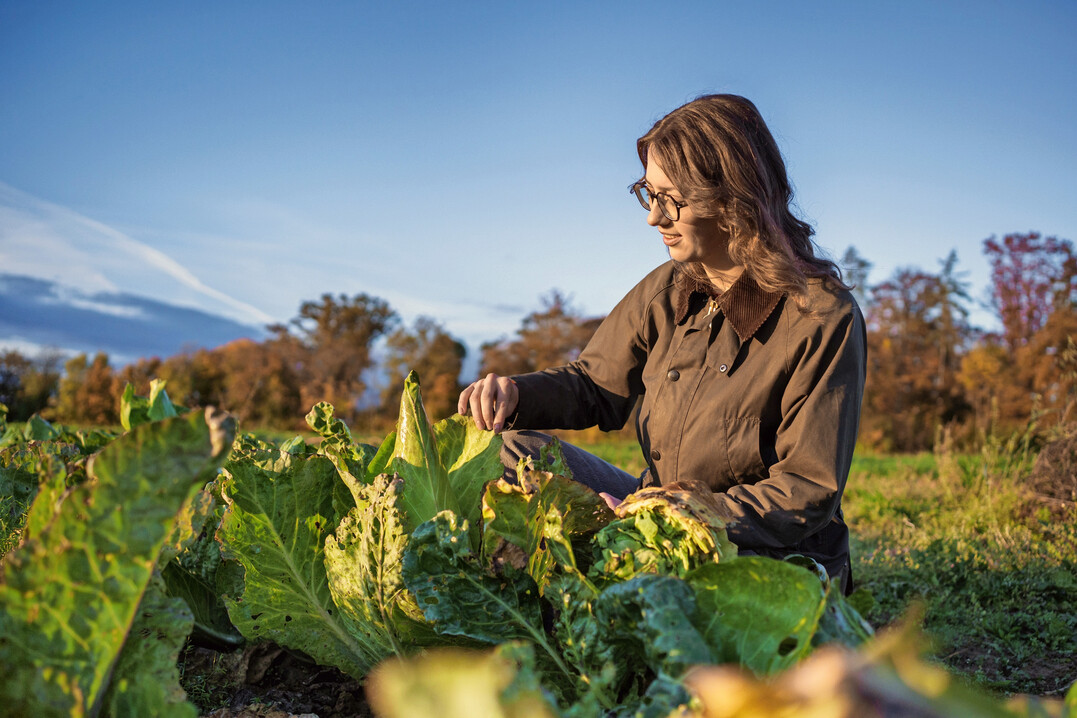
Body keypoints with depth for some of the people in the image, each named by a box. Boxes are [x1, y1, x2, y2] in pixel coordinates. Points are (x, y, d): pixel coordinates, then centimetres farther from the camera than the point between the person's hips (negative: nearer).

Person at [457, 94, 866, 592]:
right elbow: (595, 384, 11)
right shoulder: (668, 292, 1)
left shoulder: (824, 320, -18)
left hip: (768, 558, -5)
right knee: (510, 450, -6)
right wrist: (516, 393, -11)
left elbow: (809, 493, -19)